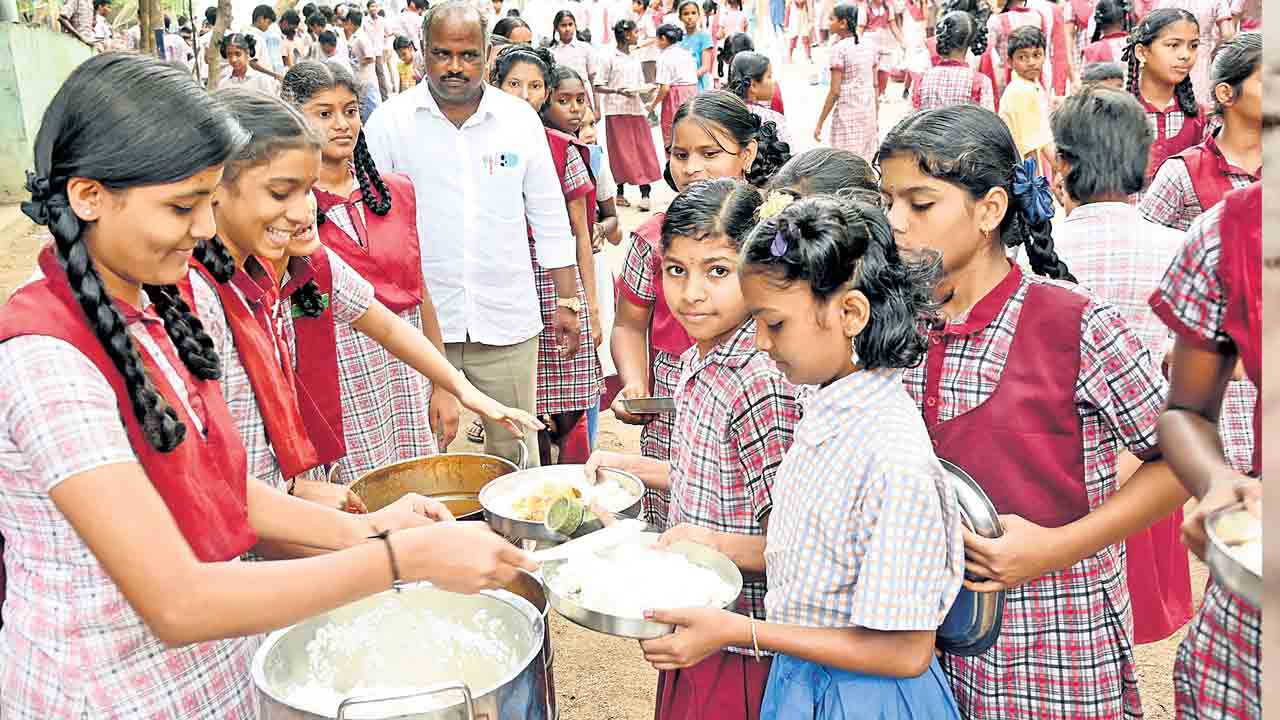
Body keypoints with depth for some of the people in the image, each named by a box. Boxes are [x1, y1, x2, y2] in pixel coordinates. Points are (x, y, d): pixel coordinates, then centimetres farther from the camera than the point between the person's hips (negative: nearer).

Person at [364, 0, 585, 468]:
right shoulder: (390, 122, -2)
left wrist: (567, 301, 8)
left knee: (513, 451, 10)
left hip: (508, 321, 1)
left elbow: (550, 217, 9)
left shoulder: (521, 119, 3)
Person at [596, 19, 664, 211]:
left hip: (636, 109, 5)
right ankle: (620, 192, 10)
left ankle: (645, 194, -4)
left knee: (642, 151, -2)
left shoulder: (635, 58, 14)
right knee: (621, 152, 0)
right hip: (616, 110, -5)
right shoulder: (609, 57, -4)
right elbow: (598, 87, -6)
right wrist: (617, 91, -20)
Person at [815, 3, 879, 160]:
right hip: (868, 112, 6)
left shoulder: (839, 49, -12)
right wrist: (876, 118, 17)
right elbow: (875, 85, 9)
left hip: (847, 114, -6)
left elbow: (835, 91, -14)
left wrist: (820, 123, -9)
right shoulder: (870, 45, 6)